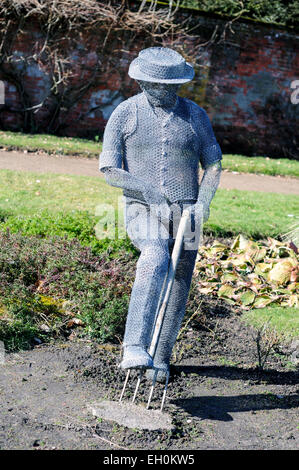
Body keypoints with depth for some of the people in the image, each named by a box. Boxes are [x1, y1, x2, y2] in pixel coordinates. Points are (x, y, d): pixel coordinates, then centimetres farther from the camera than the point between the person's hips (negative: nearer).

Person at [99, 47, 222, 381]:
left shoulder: (195, 115, 8)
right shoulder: (125, 114, 2)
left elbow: (213, 164, 12)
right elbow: (108, 170, -1)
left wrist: (203, 201, -7)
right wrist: (145, 189, -17)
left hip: (185, 212, 3)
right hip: (142, 211, -3)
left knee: (177, 290, 5)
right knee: (155, 259, -34)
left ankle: (160, 358, 25)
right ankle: (134, 349, -37)